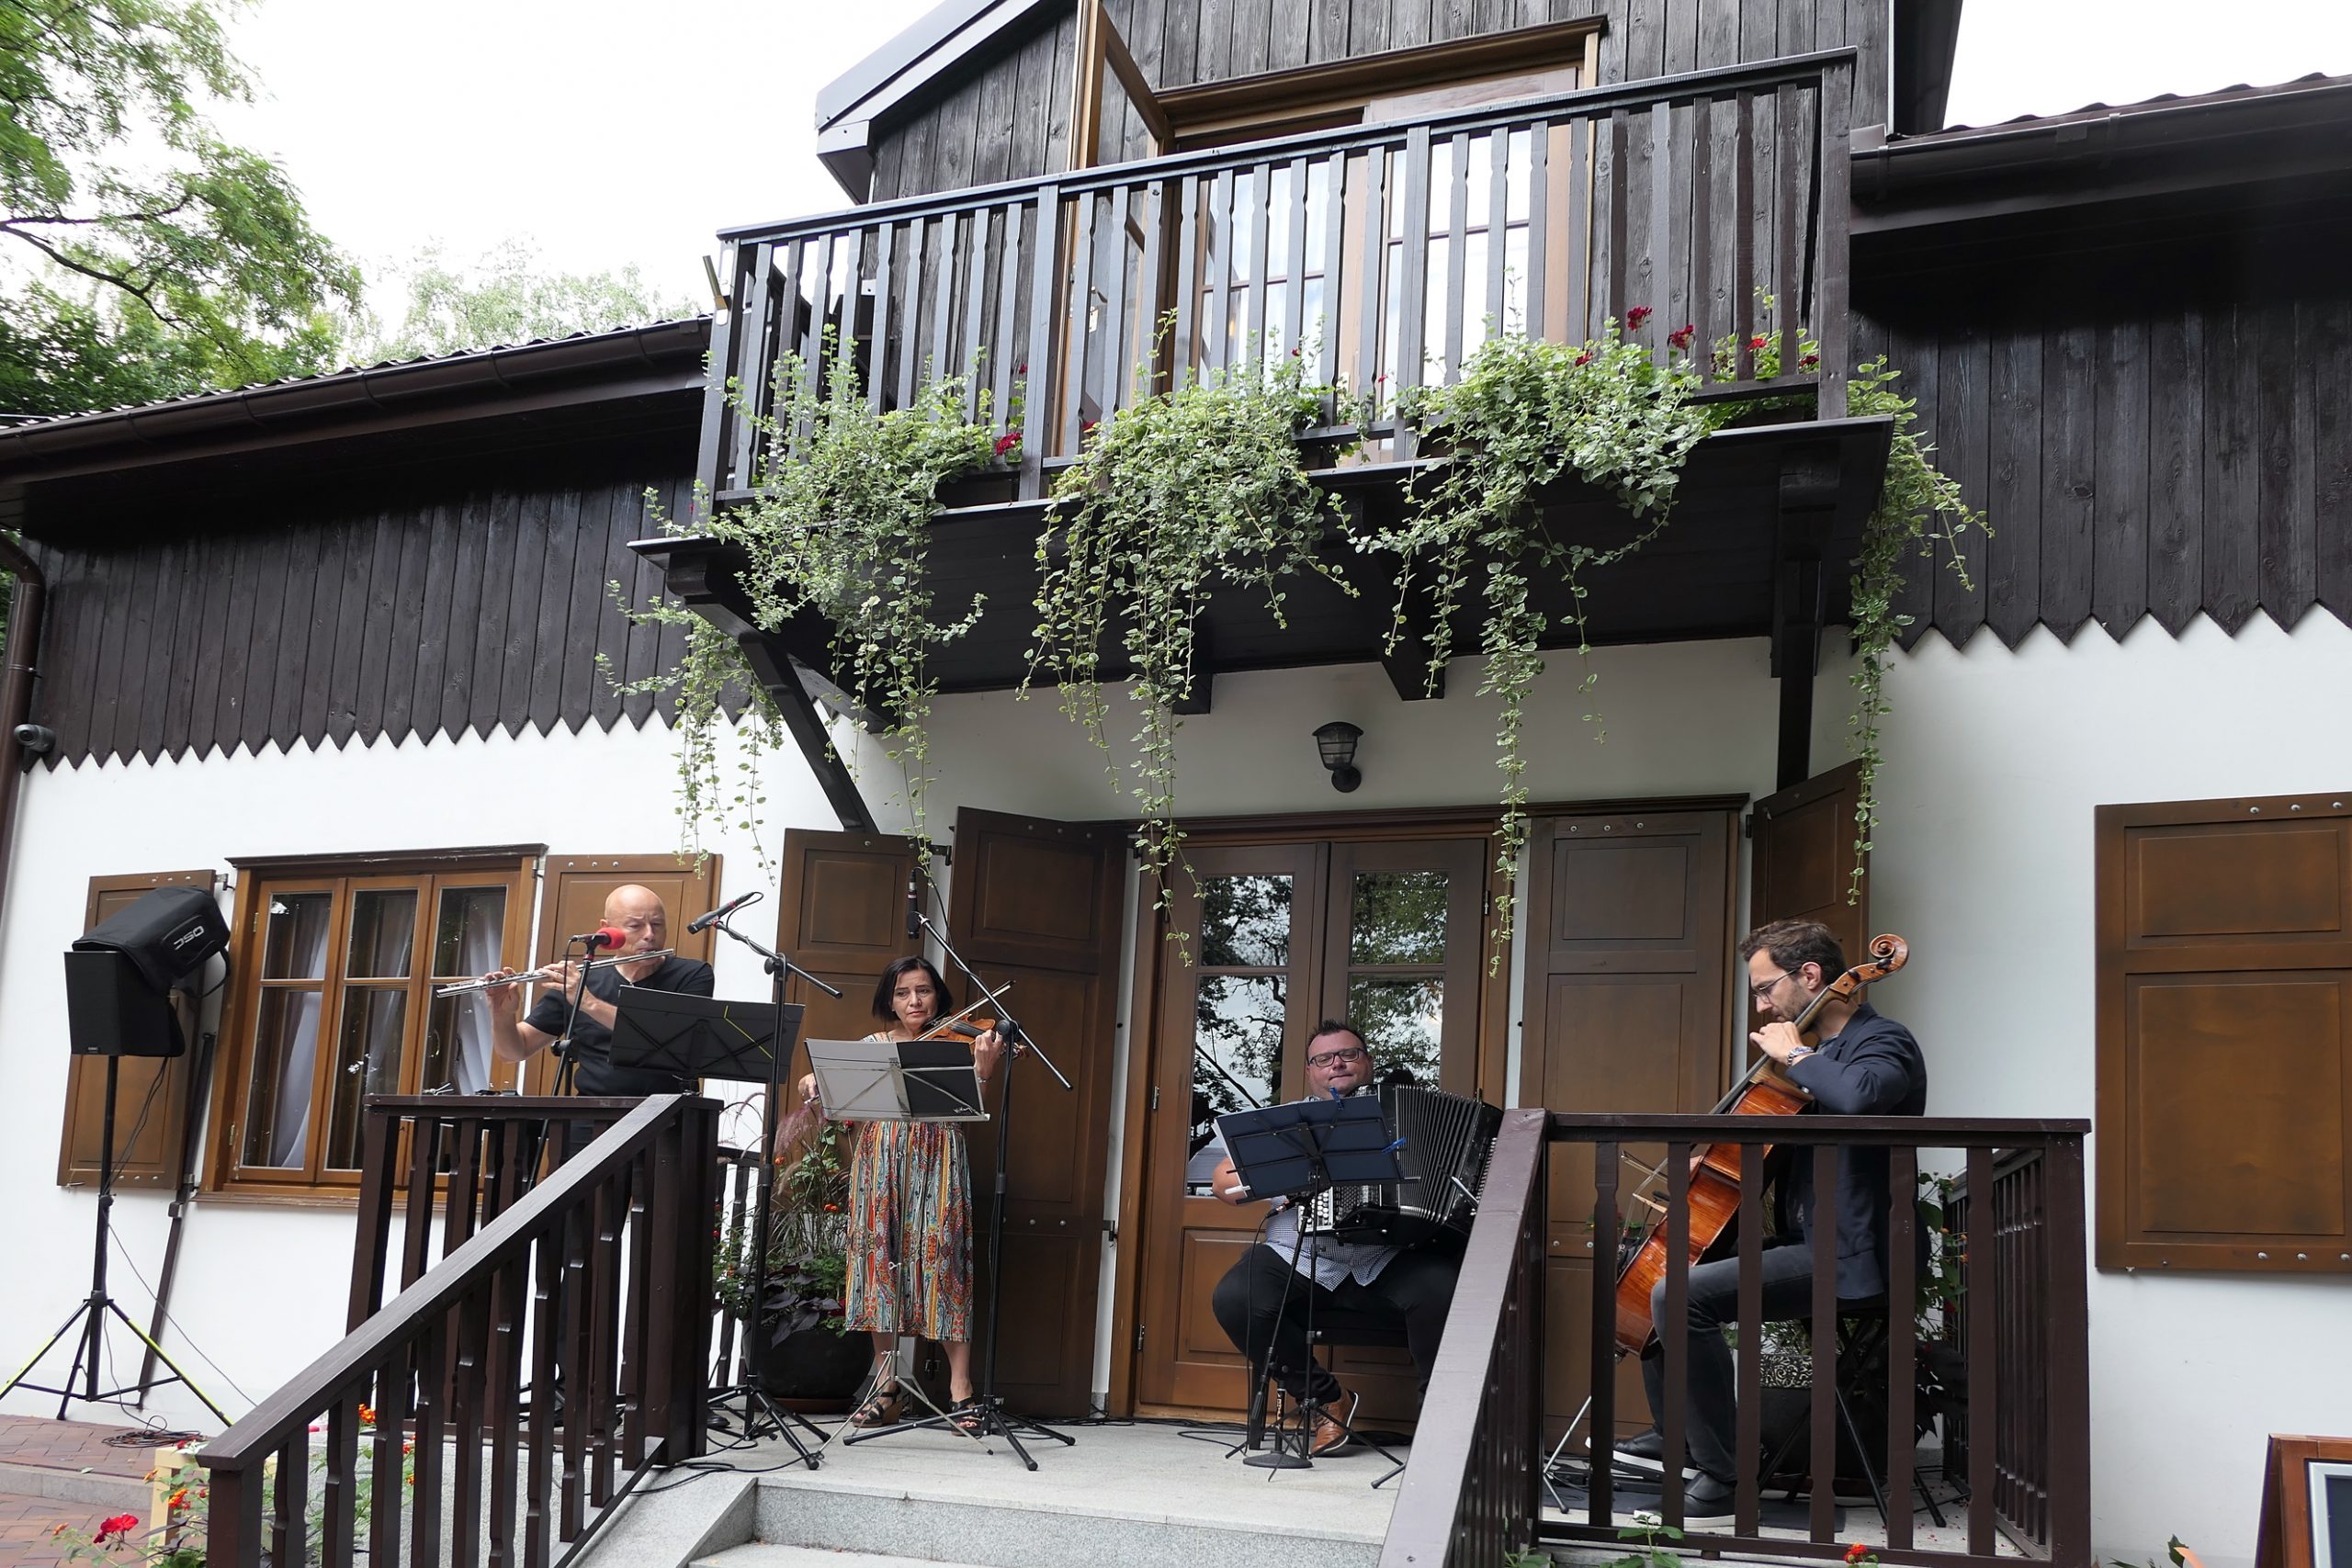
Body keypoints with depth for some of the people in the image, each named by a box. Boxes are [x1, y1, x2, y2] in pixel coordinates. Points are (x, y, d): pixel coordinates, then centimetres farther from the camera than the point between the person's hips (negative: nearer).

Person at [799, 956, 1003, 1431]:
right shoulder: (874, 1045, 15)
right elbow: (817, 1085, 12)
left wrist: (984, 1067, -21)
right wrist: (813, 1083, -11)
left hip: (936, 1163, -3)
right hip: (880, 1163, 3)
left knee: (939, 1258, -10)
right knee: (881, 1260, 0)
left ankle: (961, 1388, -8)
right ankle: (886, 1389, 6)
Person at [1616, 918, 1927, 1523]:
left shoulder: (1883, 1041, -12)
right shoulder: (1821, 1049, 17)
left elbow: (1858, 1097, -38)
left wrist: (1793, 1054, -21)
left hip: (1843, 1257, -11)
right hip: (1802, 1240, 11)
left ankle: (1727, 1477, -19)